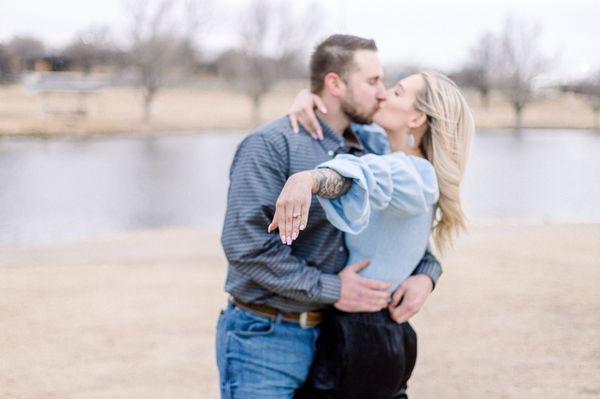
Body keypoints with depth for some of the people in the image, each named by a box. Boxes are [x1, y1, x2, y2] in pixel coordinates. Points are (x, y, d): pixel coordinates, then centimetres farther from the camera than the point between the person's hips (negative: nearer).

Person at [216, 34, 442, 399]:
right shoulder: (270, 146, -12)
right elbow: (245, 242, -21)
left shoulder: (371, 150, 8)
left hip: (331, 337, 6)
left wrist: (426, 273, -2)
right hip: (263, 339, -6)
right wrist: (330, 289, -18)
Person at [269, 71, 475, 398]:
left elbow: (370, 175, -41)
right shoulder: (397, 162, 10)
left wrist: (307, 178, -62)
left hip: (357, 341, -9)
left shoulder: (416, 178, -17)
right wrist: (306, 98, -7)